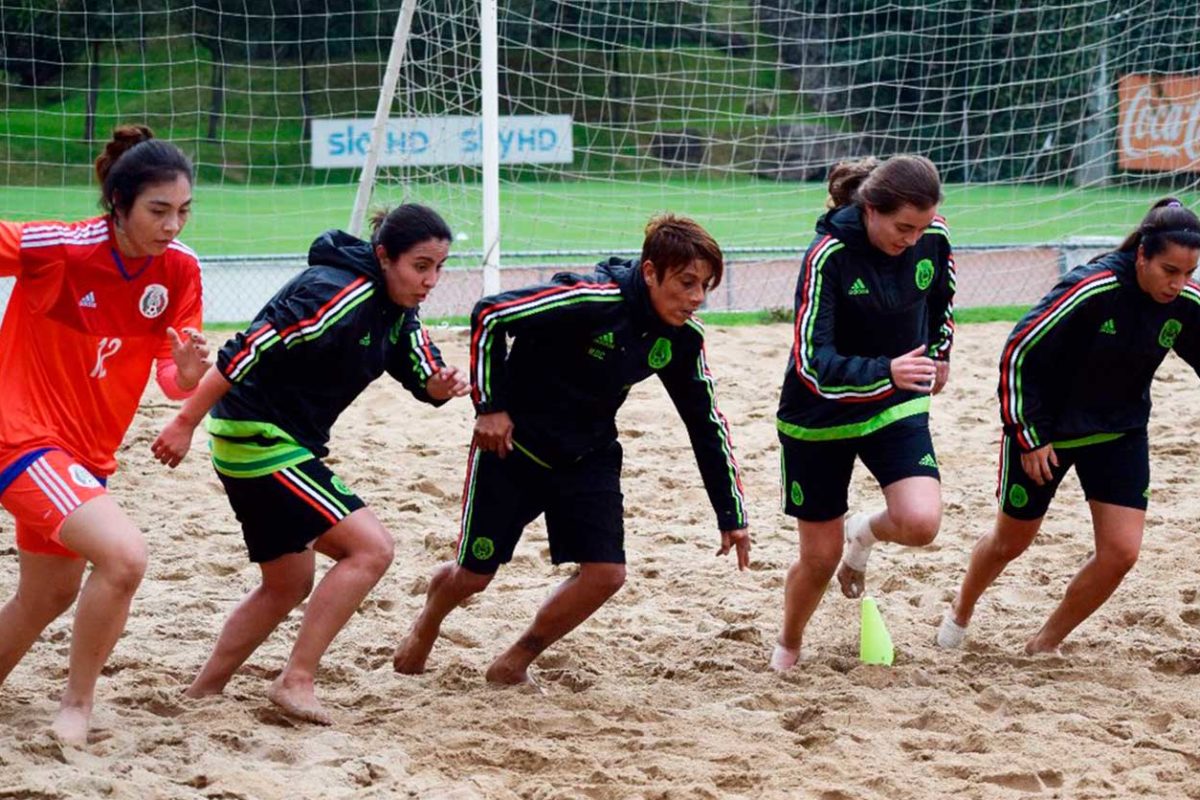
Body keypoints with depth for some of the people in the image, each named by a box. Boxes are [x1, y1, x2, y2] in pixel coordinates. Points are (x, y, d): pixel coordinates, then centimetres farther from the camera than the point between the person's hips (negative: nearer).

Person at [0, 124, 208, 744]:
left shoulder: (180, 270, -6)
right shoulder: (56, 248, -22)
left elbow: (173, 381, -3)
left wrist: (189, 370, -25)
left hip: (88, 454, 7)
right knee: (124, 553, -26)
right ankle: (77, 704, -7)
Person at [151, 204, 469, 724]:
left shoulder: (397, 309, 5)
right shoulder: (337, 295, -24)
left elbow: (421, 376, 7)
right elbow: (247, 351, -26)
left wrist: (442, 385, -17)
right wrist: (186, 423, -24)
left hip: (291, 445, 10)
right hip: (259, 441, -10)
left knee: (289, 586, 19)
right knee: (371, 548, -14)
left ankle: (202, 693, 28)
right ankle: (296, 681, -10)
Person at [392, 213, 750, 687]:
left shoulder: (683, 339, -9)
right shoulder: (589, 302, -30)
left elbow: (707, 424, 2)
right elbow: (489, 316, -24)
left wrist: (731, 516, 1)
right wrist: (490, 406, -18)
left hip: (588, 458, 5)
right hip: (514, 444, -5)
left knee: (606, 574, -10)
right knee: (476, 575, 5)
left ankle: (516, 663, 12)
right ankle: (436, 601, 44)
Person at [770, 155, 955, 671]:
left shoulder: (933, 238, -12)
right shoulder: (828, 257, -26)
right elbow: (813, 362, -30)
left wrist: (939, 354, 25)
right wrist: (885, 372, -44)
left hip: (898, 407, 3)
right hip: (821, 416, -3)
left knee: (920, 523, -22)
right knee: (820, 557, 4)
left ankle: (864, 532, 15)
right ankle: (787, 649, 34)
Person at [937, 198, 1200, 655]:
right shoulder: (1091, 291, -30)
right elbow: (1019, 355, -22)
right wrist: (1029, 438, -17)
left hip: (1120, 434, 4)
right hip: (1044, 431, -4)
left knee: (1121, 552, -7)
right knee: (1012, 541, 13)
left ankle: (1044, 646, 15)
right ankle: (960, 613, 45)